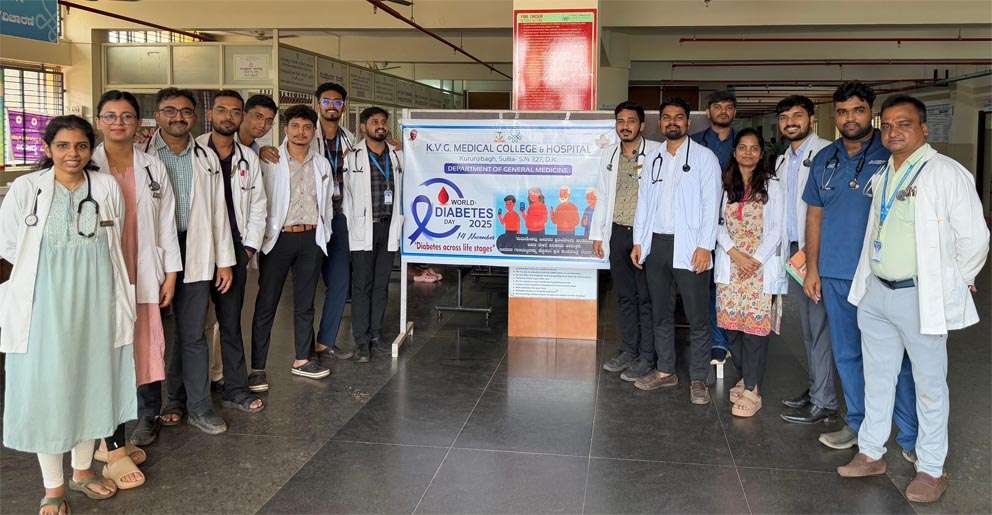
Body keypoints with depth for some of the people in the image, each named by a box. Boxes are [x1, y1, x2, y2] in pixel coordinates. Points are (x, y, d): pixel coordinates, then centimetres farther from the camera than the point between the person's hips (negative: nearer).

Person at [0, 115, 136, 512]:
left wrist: (83, 269, 8)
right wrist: (51, 269, 4)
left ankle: (82, 471, 31)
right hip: (46, 302, -2)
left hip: (95, 300, 3)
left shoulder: (107, 187, 1)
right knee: (47, 388, 4)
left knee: (92, 381, 12)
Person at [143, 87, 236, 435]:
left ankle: (198, 406, 17)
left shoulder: (206, 158, 11)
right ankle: (150, 407, 19)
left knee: (193, 335, 8)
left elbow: (218, 211, 11)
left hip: (194, 255, 3)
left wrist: (224, 261, 8)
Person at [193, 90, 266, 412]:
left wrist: (250, 247, 6)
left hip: (234, 250, 3)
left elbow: (258, 206, 14)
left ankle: (235, 389, 15)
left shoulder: (248, 158, 12)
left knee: (231, 322, 8)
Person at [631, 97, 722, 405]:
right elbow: (643, 201, 15)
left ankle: (698, 380, 8)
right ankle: (665, 371, 24)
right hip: (656, 244, 5)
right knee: (660, 313, 12)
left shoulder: (704, 157, -1)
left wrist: (705, 246, -14)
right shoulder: (652, 158, 14)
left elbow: (711, 204, -6)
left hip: (689, 247, -5)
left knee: (698, 317, -2)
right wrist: (638, 241, 8)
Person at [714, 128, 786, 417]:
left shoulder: (771, 185, 2)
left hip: (761, 266, -3)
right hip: (730, 264, 3)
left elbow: (776, 228, -3)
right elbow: (718, 223, 7)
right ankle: (746, 377, 23)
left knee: (755, 327, -6)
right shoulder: (726, 185, 11)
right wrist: (734, 252, -8)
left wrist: (756, 259, -12)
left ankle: (751, 391, 1)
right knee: (731, 325, 3)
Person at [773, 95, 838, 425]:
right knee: (807, 325, 14)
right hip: (794, 250, 8)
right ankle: (815, 388, 25)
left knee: (820, 326, -6)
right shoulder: (782, 161, 16)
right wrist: (789, 251, 15)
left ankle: (824, 402, 1)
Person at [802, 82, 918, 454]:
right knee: (847, 354, 13)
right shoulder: (824, 160, 10)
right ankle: (858, 424, 28)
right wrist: (812, 268, 8)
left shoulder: (893, 155, -3)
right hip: (836, 276, 5)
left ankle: (912, 437, 10)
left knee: (896, 356, -1)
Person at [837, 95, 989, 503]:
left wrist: (955, 283, -1)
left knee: (929, 386, 6)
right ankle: (871, 453, 31)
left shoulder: (947, 173, -12)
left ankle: (932, 470, 19)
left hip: (921, 297, -7)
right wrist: (872, 281, 16)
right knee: (877, 379, 17)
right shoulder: (882, 175, 11)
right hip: (876, 293, 7)